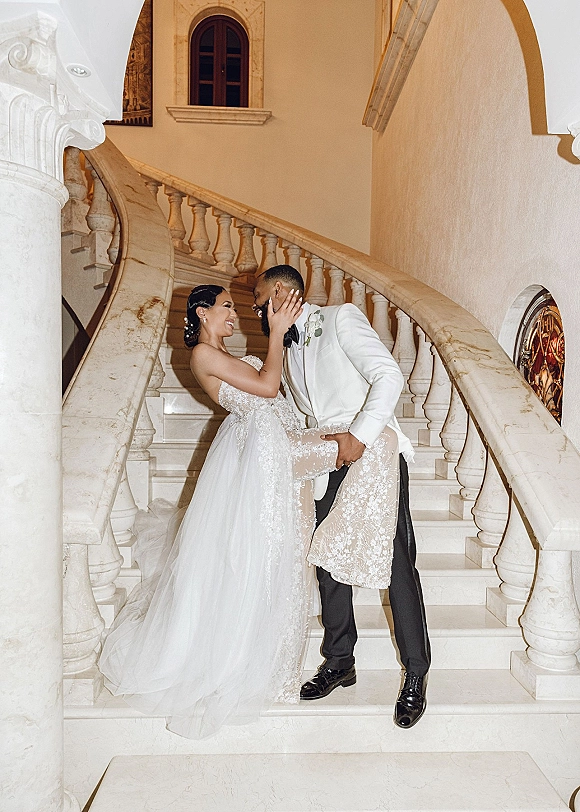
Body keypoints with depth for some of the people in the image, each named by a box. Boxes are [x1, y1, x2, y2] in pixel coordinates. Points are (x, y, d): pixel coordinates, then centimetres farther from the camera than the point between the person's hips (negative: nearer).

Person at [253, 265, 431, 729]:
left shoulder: (340, 319, -4)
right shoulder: (286, 349, 18)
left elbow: (389, 376, -15)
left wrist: (359, 437, -21)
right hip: (330, 464, 7)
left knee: (397, 565, -4)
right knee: (328, 561, 9)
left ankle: (416, 676, 10)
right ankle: (340, 662, 26)